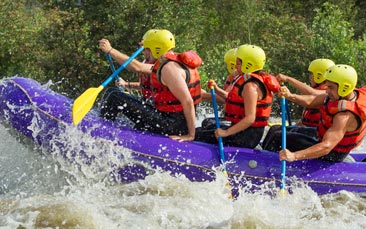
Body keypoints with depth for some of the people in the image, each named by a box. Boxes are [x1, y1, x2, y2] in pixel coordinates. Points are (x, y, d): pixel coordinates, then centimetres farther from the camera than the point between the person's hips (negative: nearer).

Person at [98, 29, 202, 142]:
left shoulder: (169, 68, -19)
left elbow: (188, 102, -26)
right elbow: (138, 67, 21)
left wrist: (191, 135, -23)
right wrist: (110, 50, 23)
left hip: (172, 126, -10)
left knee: (115, 97, -7)